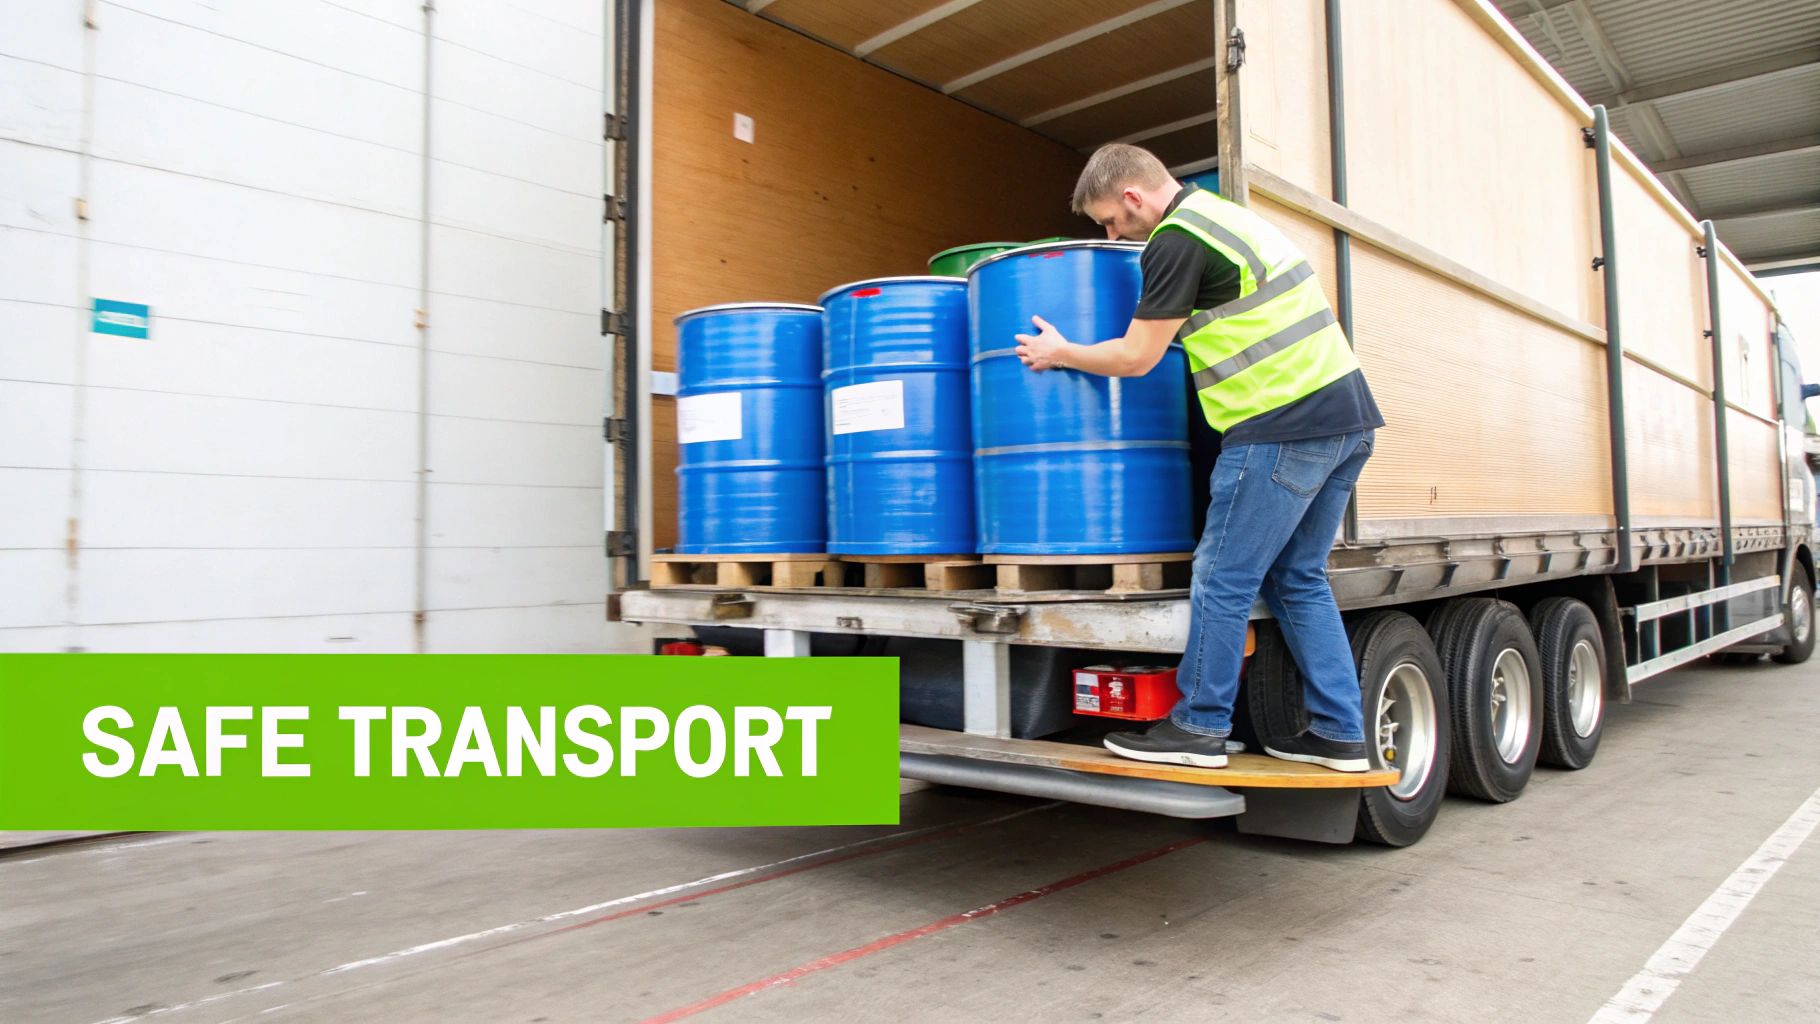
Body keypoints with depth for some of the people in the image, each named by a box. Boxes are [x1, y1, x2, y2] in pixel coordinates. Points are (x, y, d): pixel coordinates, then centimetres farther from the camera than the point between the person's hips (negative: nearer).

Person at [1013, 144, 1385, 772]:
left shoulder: (1176, 239, -10)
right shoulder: (1221, 213, 20)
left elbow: (1136, 356, -8)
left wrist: (1059, 354, 7)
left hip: (1285, 426, -10)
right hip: (1346, 416, 10)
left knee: (1223, 580, 0)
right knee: (1297, 580, 15)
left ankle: (1199, 727, 10)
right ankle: (1339, 734, 19)